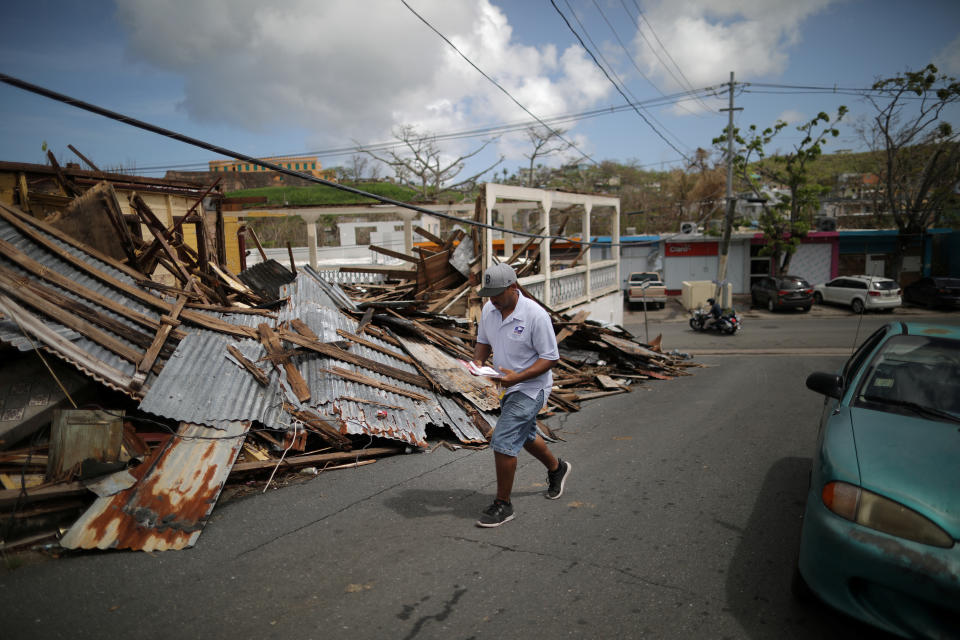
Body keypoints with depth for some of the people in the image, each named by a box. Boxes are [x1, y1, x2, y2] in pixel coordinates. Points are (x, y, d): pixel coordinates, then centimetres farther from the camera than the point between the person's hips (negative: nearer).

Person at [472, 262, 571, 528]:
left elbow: (550, 357, -20)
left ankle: (503, 504, 5)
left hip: (530, 388, -8)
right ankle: (557, 468, 53)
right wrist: (478, 361, -9)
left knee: (503, 442, -12)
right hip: (508, 387, 8)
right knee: (524, 435, 25)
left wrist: (518, 376, -30)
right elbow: (483, 341, 12)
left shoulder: (535, 315, -24)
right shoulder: (488, 310, -3)